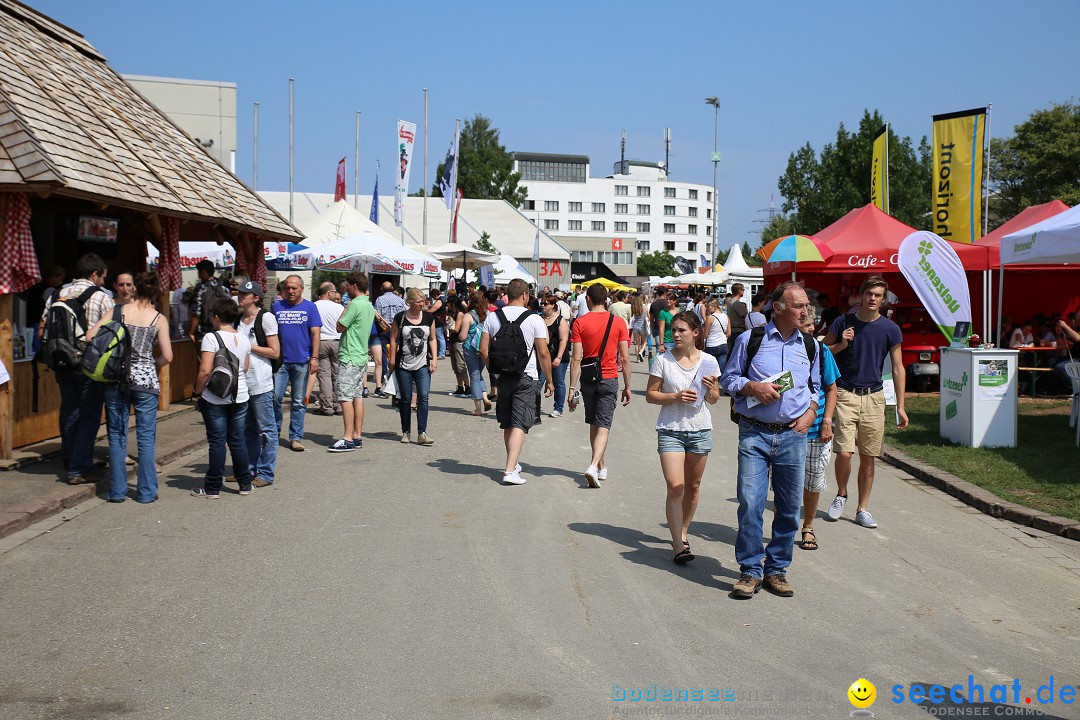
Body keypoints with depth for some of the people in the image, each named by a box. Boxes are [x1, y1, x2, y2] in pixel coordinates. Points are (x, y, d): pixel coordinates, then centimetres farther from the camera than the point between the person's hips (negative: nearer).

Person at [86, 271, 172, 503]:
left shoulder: (118, 311, 1)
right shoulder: (159, 319, -2)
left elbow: (90, 336, -5)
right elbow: (167, 356, -6)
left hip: (115, 378, 2)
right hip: (145, 379, -1)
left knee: (117, 436, 10)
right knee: (146, 437, 6)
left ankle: (117, 491, 14)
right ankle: (146, 492, 8)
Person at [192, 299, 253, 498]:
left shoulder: (211, 338, -13)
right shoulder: (244, 339, 4)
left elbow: (205, 371, -19)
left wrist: (198, 391, -5)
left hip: (215, 399, -5)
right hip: (239, 397, 5)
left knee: (217, 442, 2)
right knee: (238, 440, 13)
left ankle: (213, 488, 11)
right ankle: (245, 484, 19)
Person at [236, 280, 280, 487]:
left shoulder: (266, 317, -7)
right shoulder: (239, 318, 14)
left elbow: (275, 353, -11)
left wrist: (248, 346, -12)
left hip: (260, 383, -8)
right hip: (242, 380, 8)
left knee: (266, 430, -1)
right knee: (247, 429, 15)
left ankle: (266, 474, 4)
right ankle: (249, 469, 25)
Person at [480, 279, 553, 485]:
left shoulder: (492, 317, 1)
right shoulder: (534, 319, -8)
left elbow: (483, 350, 2)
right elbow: (543, 354, -7)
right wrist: (549, 381, 3)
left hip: (502, 375, 4)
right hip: (526, 377, -4)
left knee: (507, 423, 17)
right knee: (519, 424, -4)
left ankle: (513, 464, 30)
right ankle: (510, 470, -13)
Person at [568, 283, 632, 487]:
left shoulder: (580, 323, -5)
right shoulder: (618, 323, -2)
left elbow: (576, 359, -9)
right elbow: (625, 358, -3)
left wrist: (572, 389, -6)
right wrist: (628, 387, 5)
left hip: (587, 379, 1)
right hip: (609, 379, -1)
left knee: (593, 424, 17)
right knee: (603, 426, -2)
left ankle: (601, 466, 28)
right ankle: (594, 466, -21)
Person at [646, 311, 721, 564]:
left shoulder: (709, 361, 2)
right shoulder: (663, 360, -4)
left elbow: (714, 400, 9)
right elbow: (650, 395, -1)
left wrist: (711, 388, -13)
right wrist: (676, 397, -16)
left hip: (700, 430, 3)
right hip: (670, 430, -3)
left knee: (692, 486, 13)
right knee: (675, 487, -12)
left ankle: (683, 531, 34)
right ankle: (679, 546, -9)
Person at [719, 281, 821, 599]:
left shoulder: (810, 345, 11)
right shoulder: (750, 340, -1)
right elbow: (728, 378, 6)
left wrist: (811, 411, 6)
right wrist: (753, 387, -12)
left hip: (793, 434, 3)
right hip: (754, 433, -3)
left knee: (789, 507, 6)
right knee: (750, 503, -8)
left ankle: (776, 570, 21)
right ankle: (750, 571, 6)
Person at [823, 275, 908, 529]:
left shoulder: (890, 329, 2)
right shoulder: (843, 322, 0)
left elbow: (898, 368, 5)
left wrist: (900, 407, 1)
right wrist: (842, 344, -12)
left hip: (874, 397, 2)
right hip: (845, 394, -1)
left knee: (868, 457, 5)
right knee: (844, 453, -11)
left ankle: (862, 509, 17)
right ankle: (841, 493, 17)